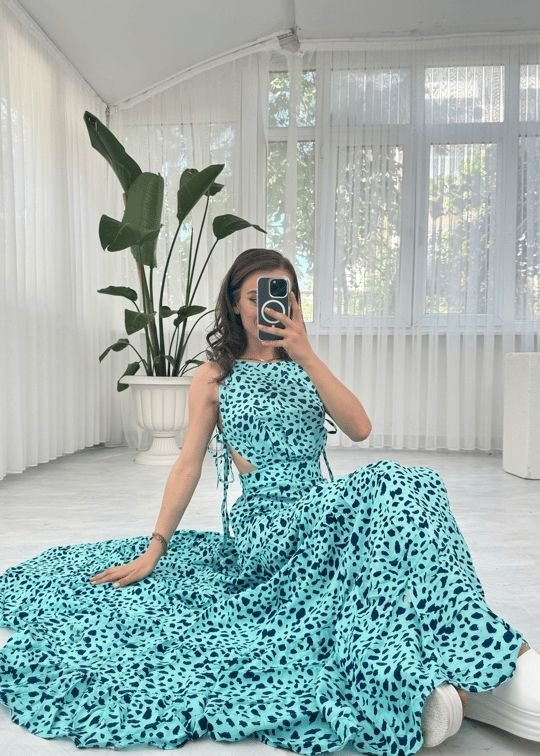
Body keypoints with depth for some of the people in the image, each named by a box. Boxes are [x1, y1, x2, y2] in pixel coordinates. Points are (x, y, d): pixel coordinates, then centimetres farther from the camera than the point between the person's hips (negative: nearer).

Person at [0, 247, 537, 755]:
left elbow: (359, 428, -2)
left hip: (325, 513, 4)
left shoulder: (303, 366, 16)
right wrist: (153, 551, 0)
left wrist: (305, 355, -10)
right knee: (394, 486, -30)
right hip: (265, 520, -4)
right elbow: (187, 466, 5)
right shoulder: (214, 376, 8)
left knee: (395, 493, -30)